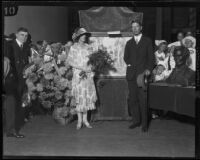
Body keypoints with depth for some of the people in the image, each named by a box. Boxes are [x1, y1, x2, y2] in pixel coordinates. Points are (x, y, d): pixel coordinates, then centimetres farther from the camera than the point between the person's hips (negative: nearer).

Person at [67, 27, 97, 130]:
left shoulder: (88, 47, 12)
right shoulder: (73, 48, 0)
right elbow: (70, 61, -7)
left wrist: (90, 68, -8)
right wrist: (81, 68, -15)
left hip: (88, 75, 4)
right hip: (78, 75, -4)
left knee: (88, 96, 2)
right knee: (79, 97, -4)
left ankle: (85, 119, 11)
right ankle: (79, 120, 4)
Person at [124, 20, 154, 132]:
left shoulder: (147, 41, 9)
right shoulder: (129, 43, 20)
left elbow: (151, 57, 3)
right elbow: (126, 57, 17)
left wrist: (149, 69, -10)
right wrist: (129, 63, -3)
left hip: (143, 72, -4)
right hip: (131, 74, 4)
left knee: (143, 99, -8)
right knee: (132, 99, 3)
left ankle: (144, 123, -3)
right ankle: (136, 121, 12)